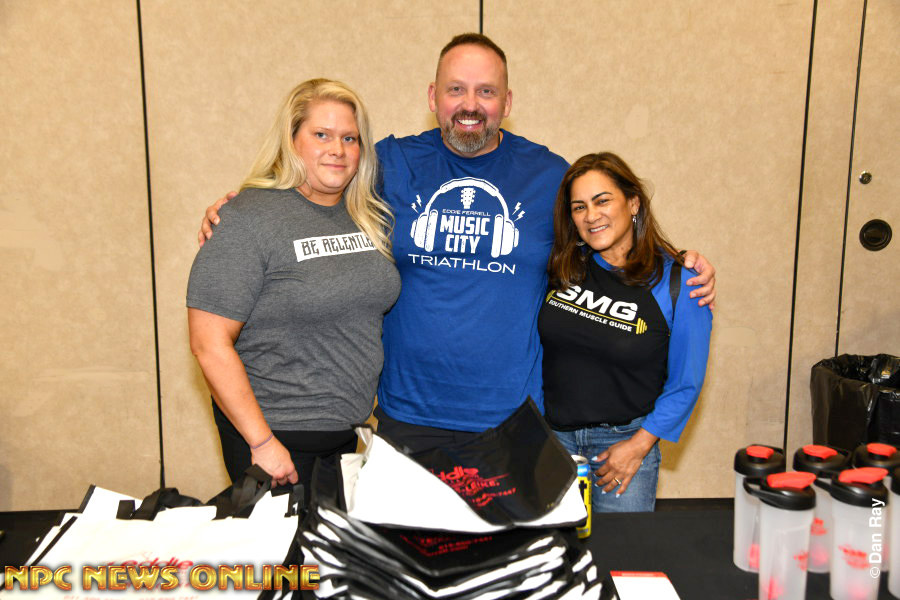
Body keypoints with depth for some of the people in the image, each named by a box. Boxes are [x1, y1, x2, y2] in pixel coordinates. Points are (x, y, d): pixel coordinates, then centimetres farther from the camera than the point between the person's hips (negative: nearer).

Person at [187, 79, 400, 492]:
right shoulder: (250, 217, -15)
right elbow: (209, 343, -18)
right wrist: (262, 442, -17)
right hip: (277, 431, -6)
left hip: (350, 430, 6)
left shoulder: (370, 216, 4)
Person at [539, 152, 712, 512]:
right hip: (551, 431, 3)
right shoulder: (560, 267, -1)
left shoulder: (674, 282, -10)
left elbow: (686, 383, -5)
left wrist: (639, 445, -8)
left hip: (625, 439, -2)